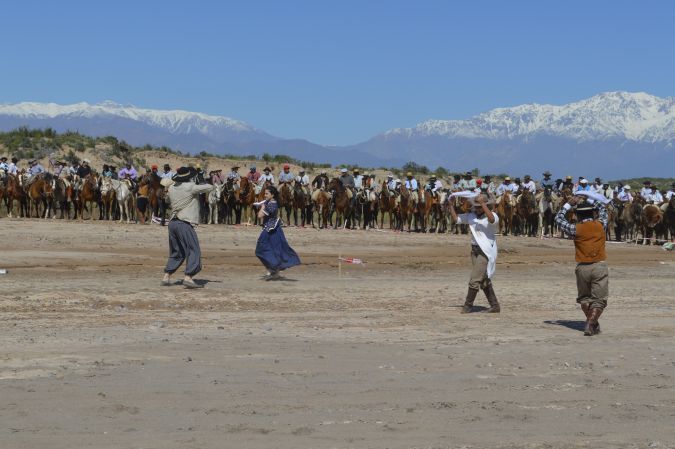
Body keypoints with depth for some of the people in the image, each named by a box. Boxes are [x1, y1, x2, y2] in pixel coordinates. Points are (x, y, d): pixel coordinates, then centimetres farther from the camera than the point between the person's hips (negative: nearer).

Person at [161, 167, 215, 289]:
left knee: (176, 253, 18)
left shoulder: (172, 188, 12)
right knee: (194, 251, -6)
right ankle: (188, 278, -18)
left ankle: (166, 278, 15)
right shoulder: (190, 187, -8)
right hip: (184, 223, -8)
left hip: (173, 223, 8)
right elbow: (210, 187, -2)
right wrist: (204, 185, 18)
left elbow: (167, 200, 32)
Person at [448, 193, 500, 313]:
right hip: (475, 251, 7)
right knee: (484, 280, 13)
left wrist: (483, 203, -40)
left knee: (474, 280, -8)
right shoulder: (471, 216, 5)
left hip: (486, 252, -7)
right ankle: (495, 306, 22)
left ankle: (468, 305, 5)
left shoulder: (492, 216, -12)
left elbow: (492, 219, -36)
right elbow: (455, 219, 8)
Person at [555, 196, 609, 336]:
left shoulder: (576, 229, -3)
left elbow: (559, 218, 12)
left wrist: (569, 204, 15)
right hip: (599, 266, 0)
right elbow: (602, 209, 22)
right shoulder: (600, 225, 1)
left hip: (582, 267, 1)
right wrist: (585, 201, 25)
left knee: (584, 298, 19)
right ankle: (590, 324, -16)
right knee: (599, 300, 1)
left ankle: (593, 324, 18)